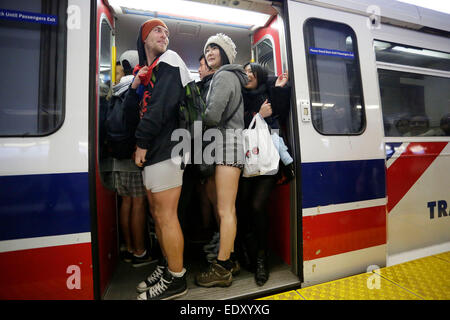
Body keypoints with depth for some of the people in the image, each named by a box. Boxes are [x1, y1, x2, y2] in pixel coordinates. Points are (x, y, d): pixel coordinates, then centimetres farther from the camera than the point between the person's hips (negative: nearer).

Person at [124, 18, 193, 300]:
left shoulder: (169, 61, 0)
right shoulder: (144, 71, 23)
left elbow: (162, 105, -14)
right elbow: (130, 113, 16)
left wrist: (142, 144, -11)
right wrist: (135, 87, 0)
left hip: (165, 150, -8)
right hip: (152, 152, 9)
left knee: (166, 217, -5)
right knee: (158, 214, 14)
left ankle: (176, 280, 9)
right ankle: (167, 266, 29)